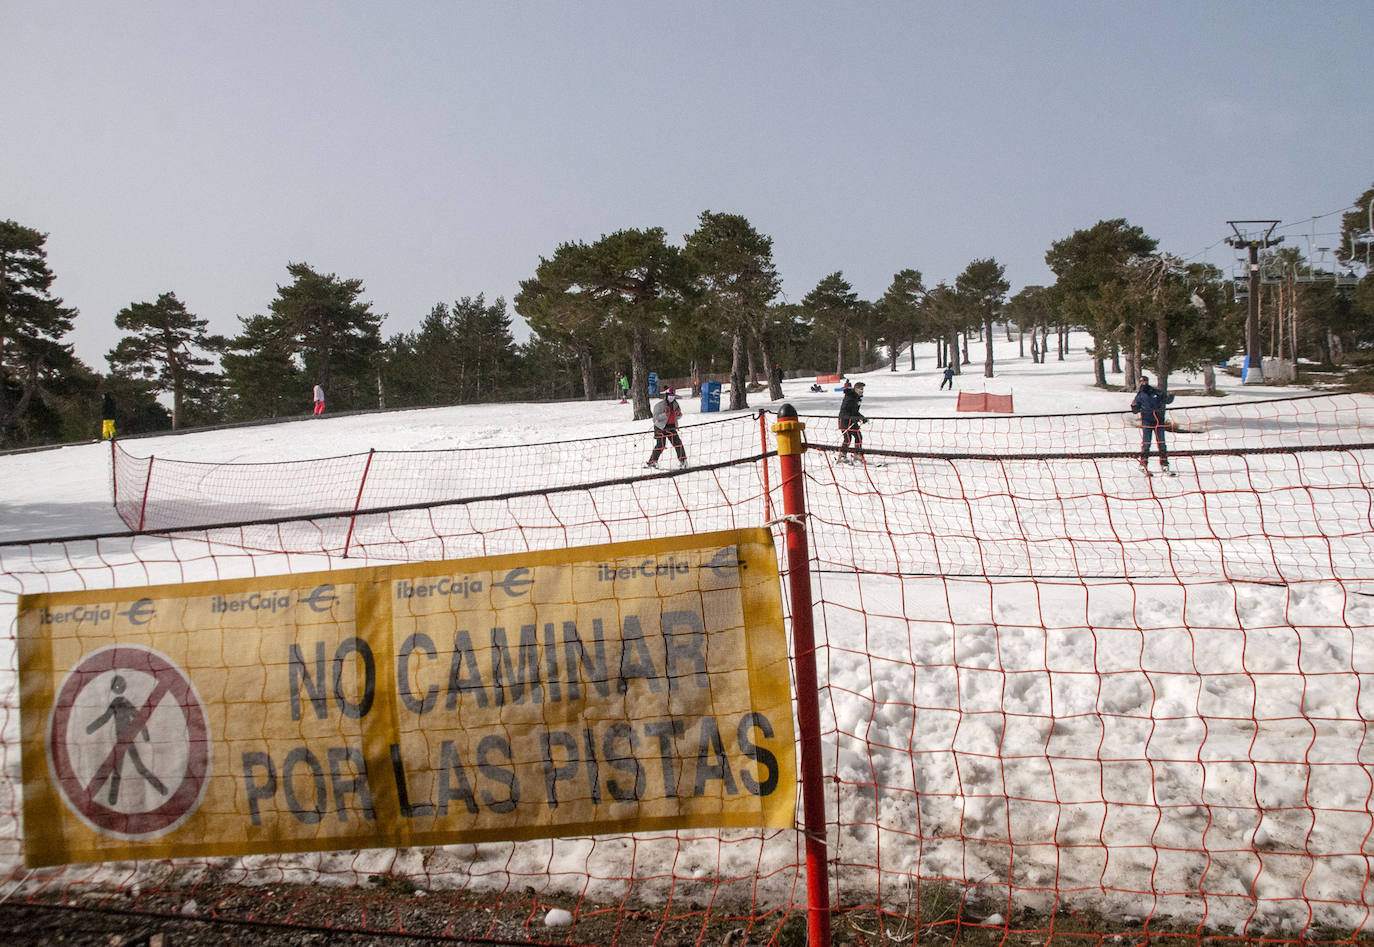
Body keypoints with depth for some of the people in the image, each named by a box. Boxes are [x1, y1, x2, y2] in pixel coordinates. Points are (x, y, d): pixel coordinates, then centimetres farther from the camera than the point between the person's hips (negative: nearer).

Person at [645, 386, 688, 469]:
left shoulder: (675, 404, 6)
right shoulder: (659, 405, -12)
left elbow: (678, 417, 14)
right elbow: (657, 417, -17)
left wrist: (678, 413, -10)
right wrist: (665, 413, -31)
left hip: (671, 428, 5)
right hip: (660, 428, -5)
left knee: (677, 443, -2)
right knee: (660, 445, -9)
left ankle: (682, 460, 13)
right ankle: (652, 461, 4)